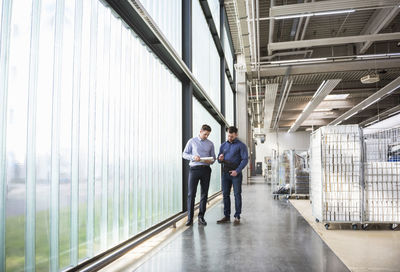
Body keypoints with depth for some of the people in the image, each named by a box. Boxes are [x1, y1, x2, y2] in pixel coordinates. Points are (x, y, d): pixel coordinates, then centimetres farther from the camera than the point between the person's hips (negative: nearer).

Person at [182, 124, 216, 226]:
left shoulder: (210, 143, 13)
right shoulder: (192, 141, 6)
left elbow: (213, 157, 15)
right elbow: (184, 154, 5)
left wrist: (210, 161, -8)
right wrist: (193, 157, -15)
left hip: (206, 169, 3)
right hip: (194, 169, -2)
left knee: (204, 194, 3)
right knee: (191, 194, -5)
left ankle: (201, 217, 12)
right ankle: (190, 218, 0)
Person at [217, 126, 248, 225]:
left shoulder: (241, 145, -2)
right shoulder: (223, 145, 13)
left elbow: (245, 160, -9)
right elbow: (219, 160, 15)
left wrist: (237, 171, -19)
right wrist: (220, 159, -10)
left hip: (236, 173, -4)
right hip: (225, 173, 5)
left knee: (237, 194, -1)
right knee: (225, 194, 6)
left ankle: (237, 217, 5)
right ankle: (226, 216, 15)